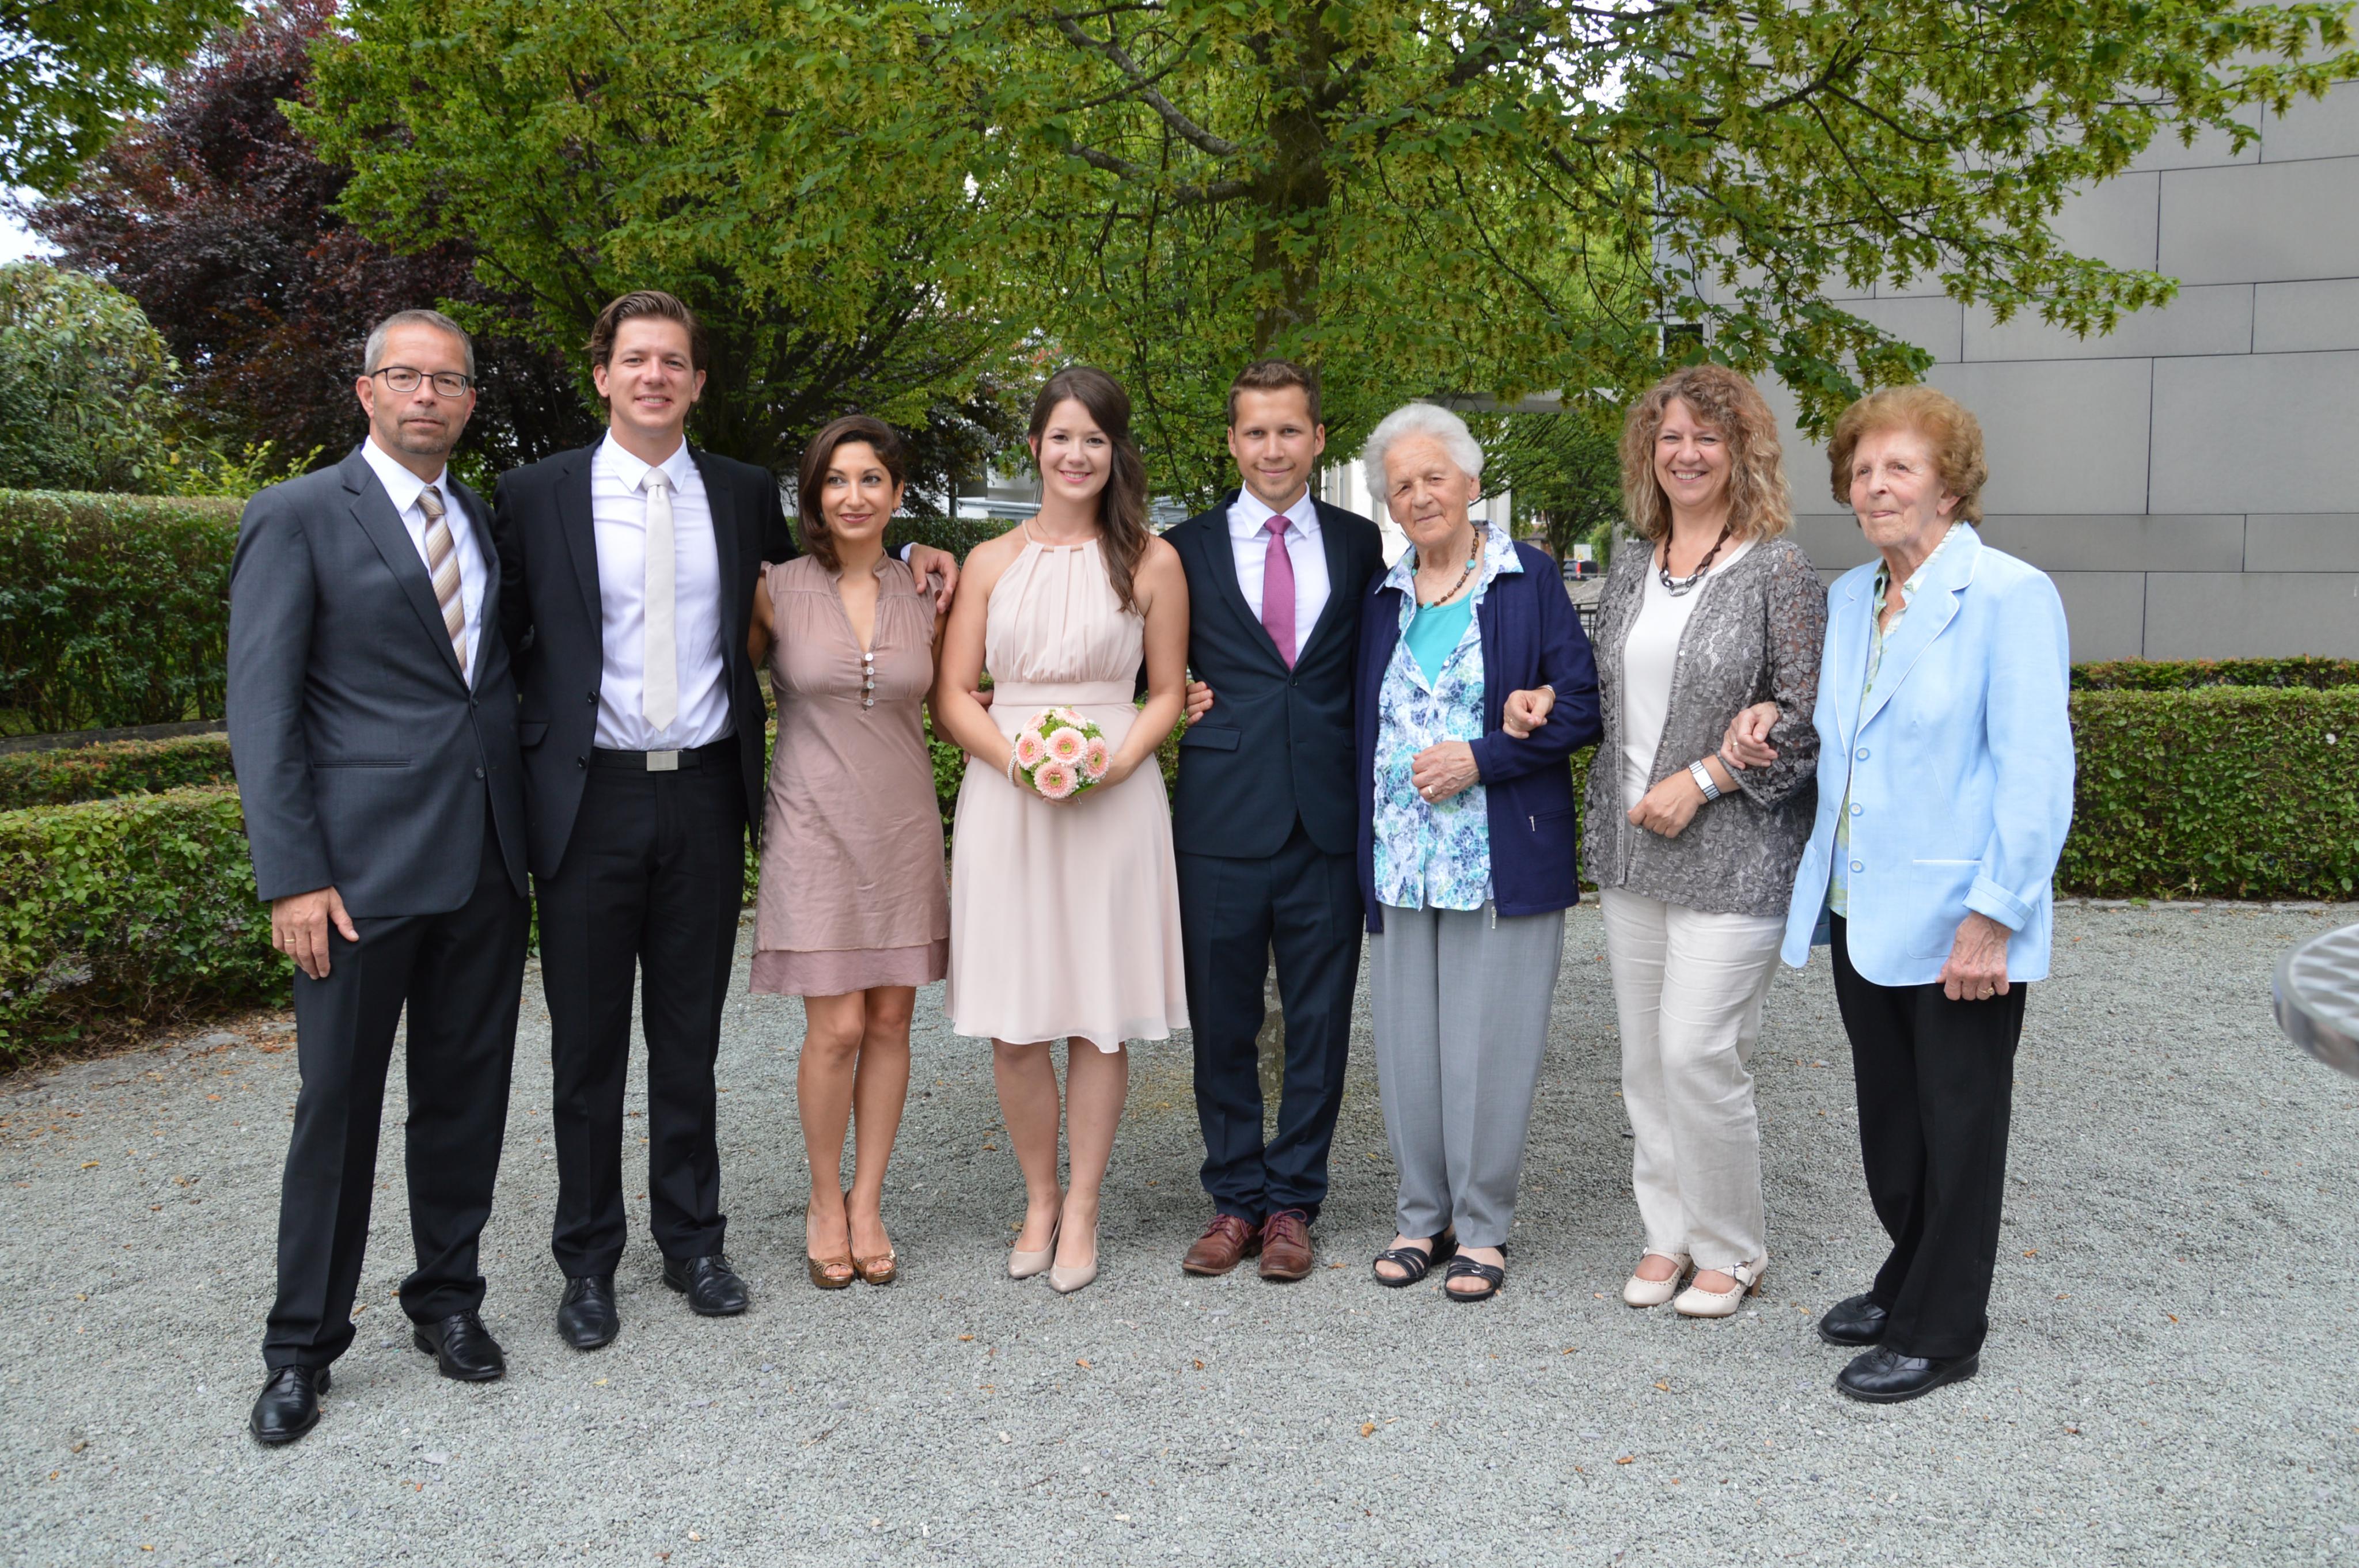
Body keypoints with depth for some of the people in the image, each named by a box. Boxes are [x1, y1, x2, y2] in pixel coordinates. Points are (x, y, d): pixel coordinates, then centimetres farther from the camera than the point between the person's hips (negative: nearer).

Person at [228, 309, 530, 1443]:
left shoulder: (485, 521, 14)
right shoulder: (297, 518, -3)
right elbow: (262, 711, -8)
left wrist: (527, 825, 10)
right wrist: (292, 878, -14)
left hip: (486, 863, 5)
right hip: (362, 867, -5)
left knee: (466, 1093, 13)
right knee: (339, 1104, 3)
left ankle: (448, 1297, 29)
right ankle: (303, 1346, 18)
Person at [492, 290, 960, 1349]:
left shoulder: (743, 495, 7)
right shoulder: (535, 496, -1)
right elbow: (504, 645, 2)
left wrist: (907, 560, 8)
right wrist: (515, 777, -3)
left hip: (704, 793, 2)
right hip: (590, 797, -2)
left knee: (690, 1038, 12)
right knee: (588, 1044, 7)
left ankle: (693, 1242, 27)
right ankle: (587, 1261, 22)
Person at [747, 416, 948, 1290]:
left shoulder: (924, 596, 4)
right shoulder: (776, 591, -4)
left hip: (904, 826, 3)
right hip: (817, 830, -3)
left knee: (890, 1022, 7)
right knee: (837, 1028, -5)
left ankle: (867, 1203, 21)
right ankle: (825, 1203, 17)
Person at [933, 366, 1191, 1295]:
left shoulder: (1151, 561, 5)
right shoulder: (992, 562, 9)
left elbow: (1169, 694, 6)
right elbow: (951, 696, 6)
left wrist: (1112, 764, -12)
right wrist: (1014, 757, -12)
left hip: (1114, 799, -1)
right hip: (1004, 800, 2)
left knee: (1100, 1015, 3)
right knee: (1011, 1024, 4)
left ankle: (1081, 1208, 18)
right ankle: (1038, 1200, 22)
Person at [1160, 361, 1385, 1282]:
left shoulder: (1361, 546, 8)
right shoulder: (1187, 548, 5)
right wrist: (1177, 695, -4)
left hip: (1329, 818, 1)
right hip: (1223, 818, 0)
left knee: (1320, 1023, 7)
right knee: (1222, 1023, 8)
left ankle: (1292, 1203, 21)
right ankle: (1235, 1198, 23)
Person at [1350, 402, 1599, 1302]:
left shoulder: (1528, 580, -1)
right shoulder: (1383, 597, 12)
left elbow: (1580, 709, -5)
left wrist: (1479, 758, -14)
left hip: (1502, 855, -4)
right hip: (1400, 857, 4)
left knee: (1487, 1045, 1)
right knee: (1407, 1043, 8)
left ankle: (1481, 1228, 15)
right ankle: (1423, 1216, 23)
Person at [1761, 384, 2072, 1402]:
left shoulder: (2009, 596, -13)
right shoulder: (1846, 598, 9)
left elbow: (2035, 772, -17)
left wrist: (1993, 916, -21)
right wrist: (1763, 722, 5)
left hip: (1958, 925, -7)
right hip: (1861, 912, 7)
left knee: (1958, 1124, 7)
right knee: (1887, 1117, 19)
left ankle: (1942, 1334, 21)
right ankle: (1909, 1282, 38)